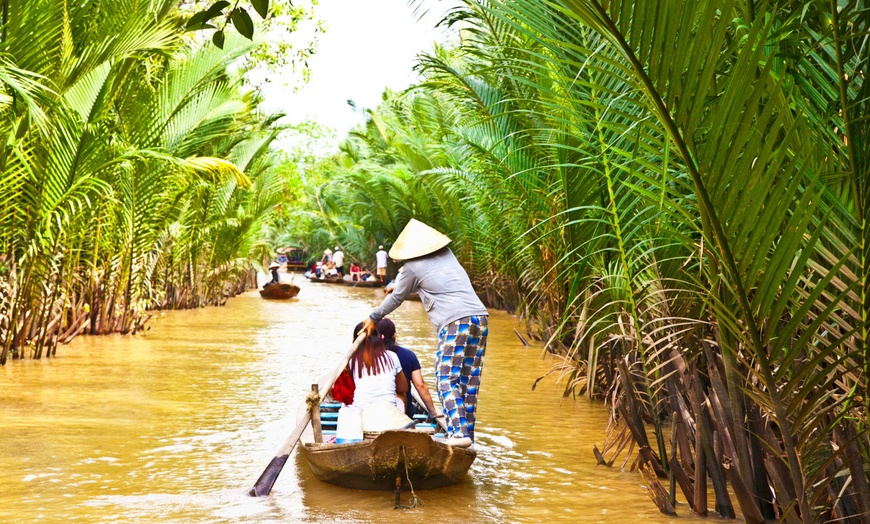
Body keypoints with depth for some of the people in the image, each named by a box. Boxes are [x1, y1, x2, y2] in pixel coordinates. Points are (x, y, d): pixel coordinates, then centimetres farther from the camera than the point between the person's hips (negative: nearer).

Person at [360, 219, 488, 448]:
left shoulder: (413, 267, 2)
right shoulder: (447, 254, 22)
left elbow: (397, 298, 14)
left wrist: (373, 318, 30)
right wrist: (399, 283, 53)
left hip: (455, 322, -7)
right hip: (480, 317, 7)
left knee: (447, 378, -5)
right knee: (469, 379, 9)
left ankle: (459, 432, -18)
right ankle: (468, 432, 12)